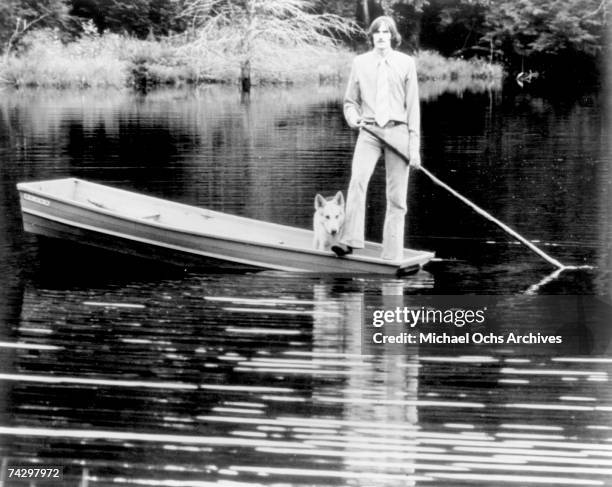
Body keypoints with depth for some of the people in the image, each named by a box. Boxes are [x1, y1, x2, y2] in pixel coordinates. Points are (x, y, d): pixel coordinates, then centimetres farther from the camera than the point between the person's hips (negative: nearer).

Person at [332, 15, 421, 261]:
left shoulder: (406, 63, 3)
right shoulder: (360, 63, 6)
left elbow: (413, 105, 3)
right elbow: (350, 101, 13)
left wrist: (414, 144, -1)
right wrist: (353, 118, -10)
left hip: (398, 131, 0)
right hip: (369, 132, 0)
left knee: (396, 196, 1)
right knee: (357, 180, -25)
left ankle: (392, 256, 6)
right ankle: (350, 240, -28)